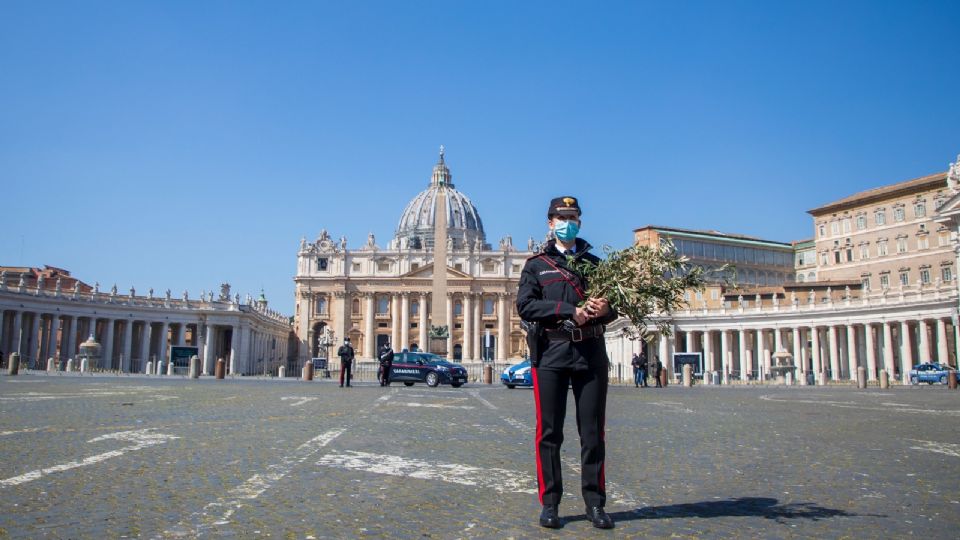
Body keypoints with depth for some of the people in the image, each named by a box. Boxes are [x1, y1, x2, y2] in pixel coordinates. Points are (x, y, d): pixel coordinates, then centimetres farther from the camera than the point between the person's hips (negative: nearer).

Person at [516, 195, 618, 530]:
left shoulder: (595, 263, 18)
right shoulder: (537, 264, 10)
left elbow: (614, 305, 15)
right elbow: (525, 306, -4)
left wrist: (605, 309, -10)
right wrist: (571, 312, -15)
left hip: (591, 353, 2)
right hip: (551, 353, -2)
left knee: (593, 433, 5)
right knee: (550, 433, 2)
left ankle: (595, 504, 14)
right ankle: (550, 504, 11)